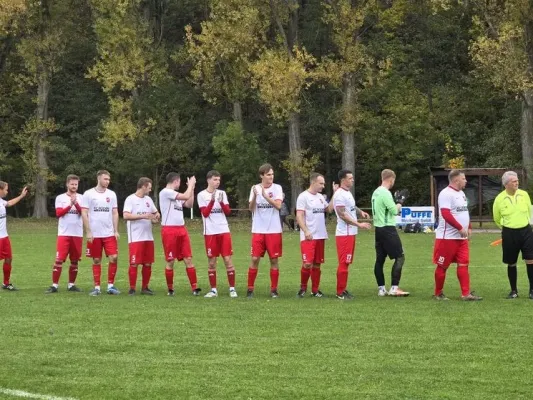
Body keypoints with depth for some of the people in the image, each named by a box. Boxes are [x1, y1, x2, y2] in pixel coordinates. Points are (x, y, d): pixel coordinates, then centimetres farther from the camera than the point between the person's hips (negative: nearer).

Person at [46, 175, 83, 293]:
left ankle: (71, 285, 17)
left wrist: (76, 203, -18)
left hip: (78, 234, 2)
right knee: (59, 260, -8)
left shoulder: (81, 198, 8)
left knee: (74, 261, 7)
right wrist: (70, 205, -15)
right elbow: (59, 213, -8)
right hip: (64, 233, -2)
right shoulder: (60, 198, 4)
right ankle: (55, 285, -6)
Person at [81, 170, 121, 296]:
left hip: (109, 234, 2)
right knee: (96, 261, 4)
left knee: (114, 258, -7)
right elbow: (84, 214, -4)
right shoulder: (88, 194, -2)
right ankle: (97, 287, 10)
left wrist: (116, 231, 1)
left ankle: (110, 286, 3)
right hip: (94, 234, -2)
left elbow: (115, 213, 10)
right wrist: (88, 232, -10)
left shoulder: (111, 194, 8)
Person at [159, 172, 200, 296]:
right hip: (169, 230, -8)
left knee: (188, 259, 0)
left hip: (181, 229, 8)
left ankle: (195, 288, -3)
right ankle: (170, 289, 10)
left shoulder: (175, 194, 18)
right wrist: (191, 184, -1)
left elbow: (189, 204, 21)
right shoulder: (165, 192, -10)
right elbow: (186, 196, -15)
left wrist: (192, 188, 17)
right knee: (170, 261, 0)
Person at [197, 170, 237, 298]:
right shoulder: (202, 195, -1)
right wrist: (212, 200, -19)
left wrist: (221, 202, -13)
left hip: (224, 231, 2)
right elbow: (205, 213, -9)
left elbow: (228, 212, 3)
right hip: (210, 232, -2)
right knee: (212, 261, 1)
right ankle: (213, 289, 8)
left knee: (228, 259, -3)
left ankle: (232, 288, 1)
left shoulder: (222, 193, 9)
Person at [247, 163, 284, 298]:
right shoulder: (255, 188, 3)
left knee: (274, 259, 2)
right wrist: (255, 196, -22)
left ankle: (274, 289, 9)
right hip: (258, 230, 1)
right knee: (255, 259, -2)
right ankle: (250, 289, 5)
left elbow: (278, 205, -14)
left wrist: (265, 195, -23)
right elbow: (251, 208, -5)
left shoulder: (277, 188, 0)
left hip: (274, 230, -1)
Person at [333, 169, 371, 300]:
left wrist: (360, 212, 11)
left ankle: (343, 289, 20)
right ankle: (340, 292, -4)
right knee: (343, 263, -7)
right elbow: (342, 214, -21)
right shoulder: (339, 195, -16)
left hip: (351, 233, 10)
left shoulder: (348, 193, 14)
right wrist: (359, 224, -22)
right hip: (344, 233, -10)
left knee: (346, 262, 13)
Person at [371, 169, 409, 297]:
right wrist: (398, 206, 3)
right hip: (388, 229, -9)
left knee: (380, 259, 9)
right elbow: (394, 210, -18)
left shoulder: (376, 192, 11)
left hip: (378, 228, 9)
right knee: (399, 257, -5)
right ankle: (394, 288, -10)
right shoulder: (386, 193, -16)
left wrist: (395, 207, 12)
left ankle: (381, 288, 10)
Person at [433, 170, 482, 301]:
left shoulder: (461, 193, 16)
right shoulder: (446, 194, -15)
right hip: (447, 237, -9)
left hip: (462, 237, 9)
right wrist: (460, 228, -21)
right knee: (443, 266, 1)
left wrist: (469, 228, 14)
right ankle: (438, 294, 11)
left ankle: (466, 293, 0)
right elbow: (446, 214, -24)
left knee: (463, 264, 2)